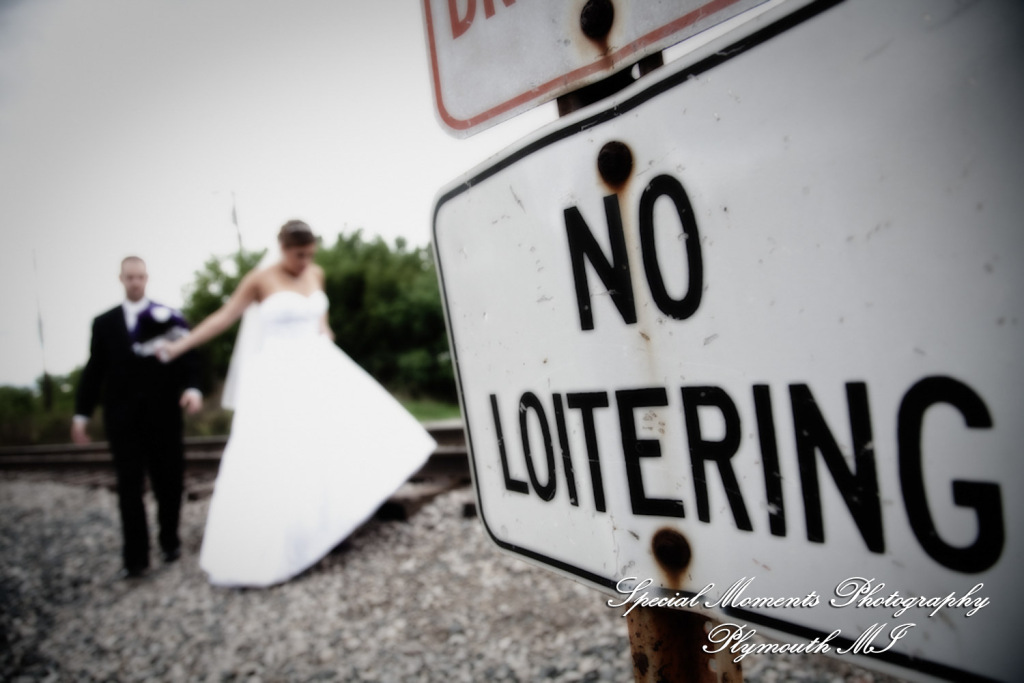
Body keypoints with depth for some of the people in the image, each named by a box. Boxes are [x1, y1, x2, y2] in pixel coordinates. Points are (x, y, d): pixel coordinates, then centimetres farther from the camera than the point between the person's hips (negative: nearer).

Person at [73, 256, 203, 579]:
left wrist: (192, 388, -20)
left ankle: (170, 540, 27)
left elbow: (188, 358, -1)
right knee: (129, 487, -1)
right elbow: (94, 370, 9)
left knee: (168, 482, 8)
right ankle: (135, 558, 3)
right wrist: (81, 414, 5)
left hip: (163, 414, -1)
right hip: (122, 416, 1)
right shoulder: (104, 322, 10)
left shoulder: (170, 317, 5)